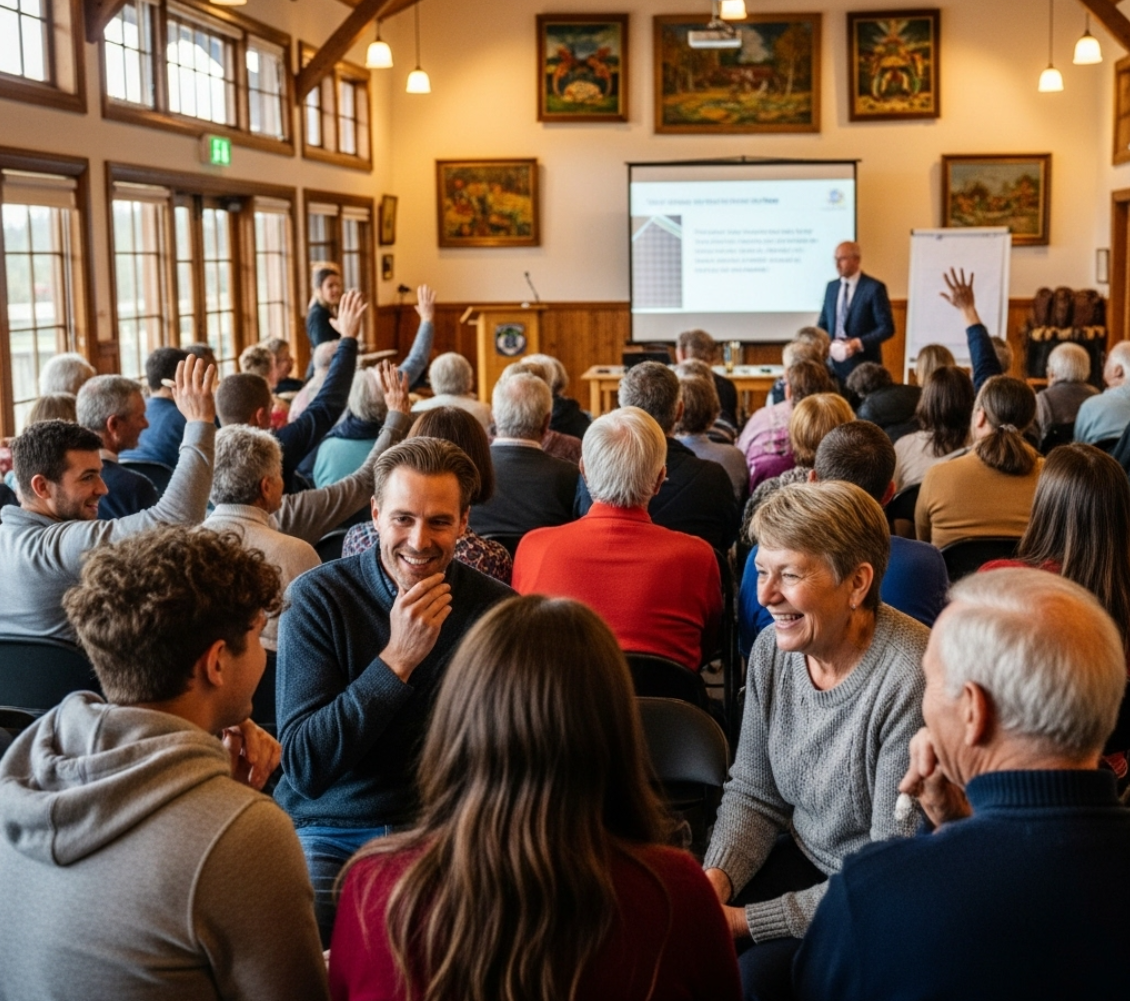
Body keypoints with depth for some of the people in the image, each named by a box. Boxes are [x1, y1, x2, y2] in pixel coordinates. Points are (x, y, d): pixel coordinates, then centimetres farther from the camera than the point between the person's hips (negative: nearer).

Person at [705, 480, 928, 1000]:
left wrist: (747, 920, -23)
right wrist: (717, 878, -14)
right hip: (804, 861, 6)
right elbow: (752, 795, 6)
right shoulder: (773, 649, -5)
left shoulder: (912, 682, -27)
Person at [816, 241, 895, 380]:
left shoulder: (874, 288, -6)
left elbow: (887, 328, -8)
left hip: (862, 364, -5)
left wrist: (859, 343, -19)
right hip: (834, 361, 5)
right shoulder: (831, 287, 12)